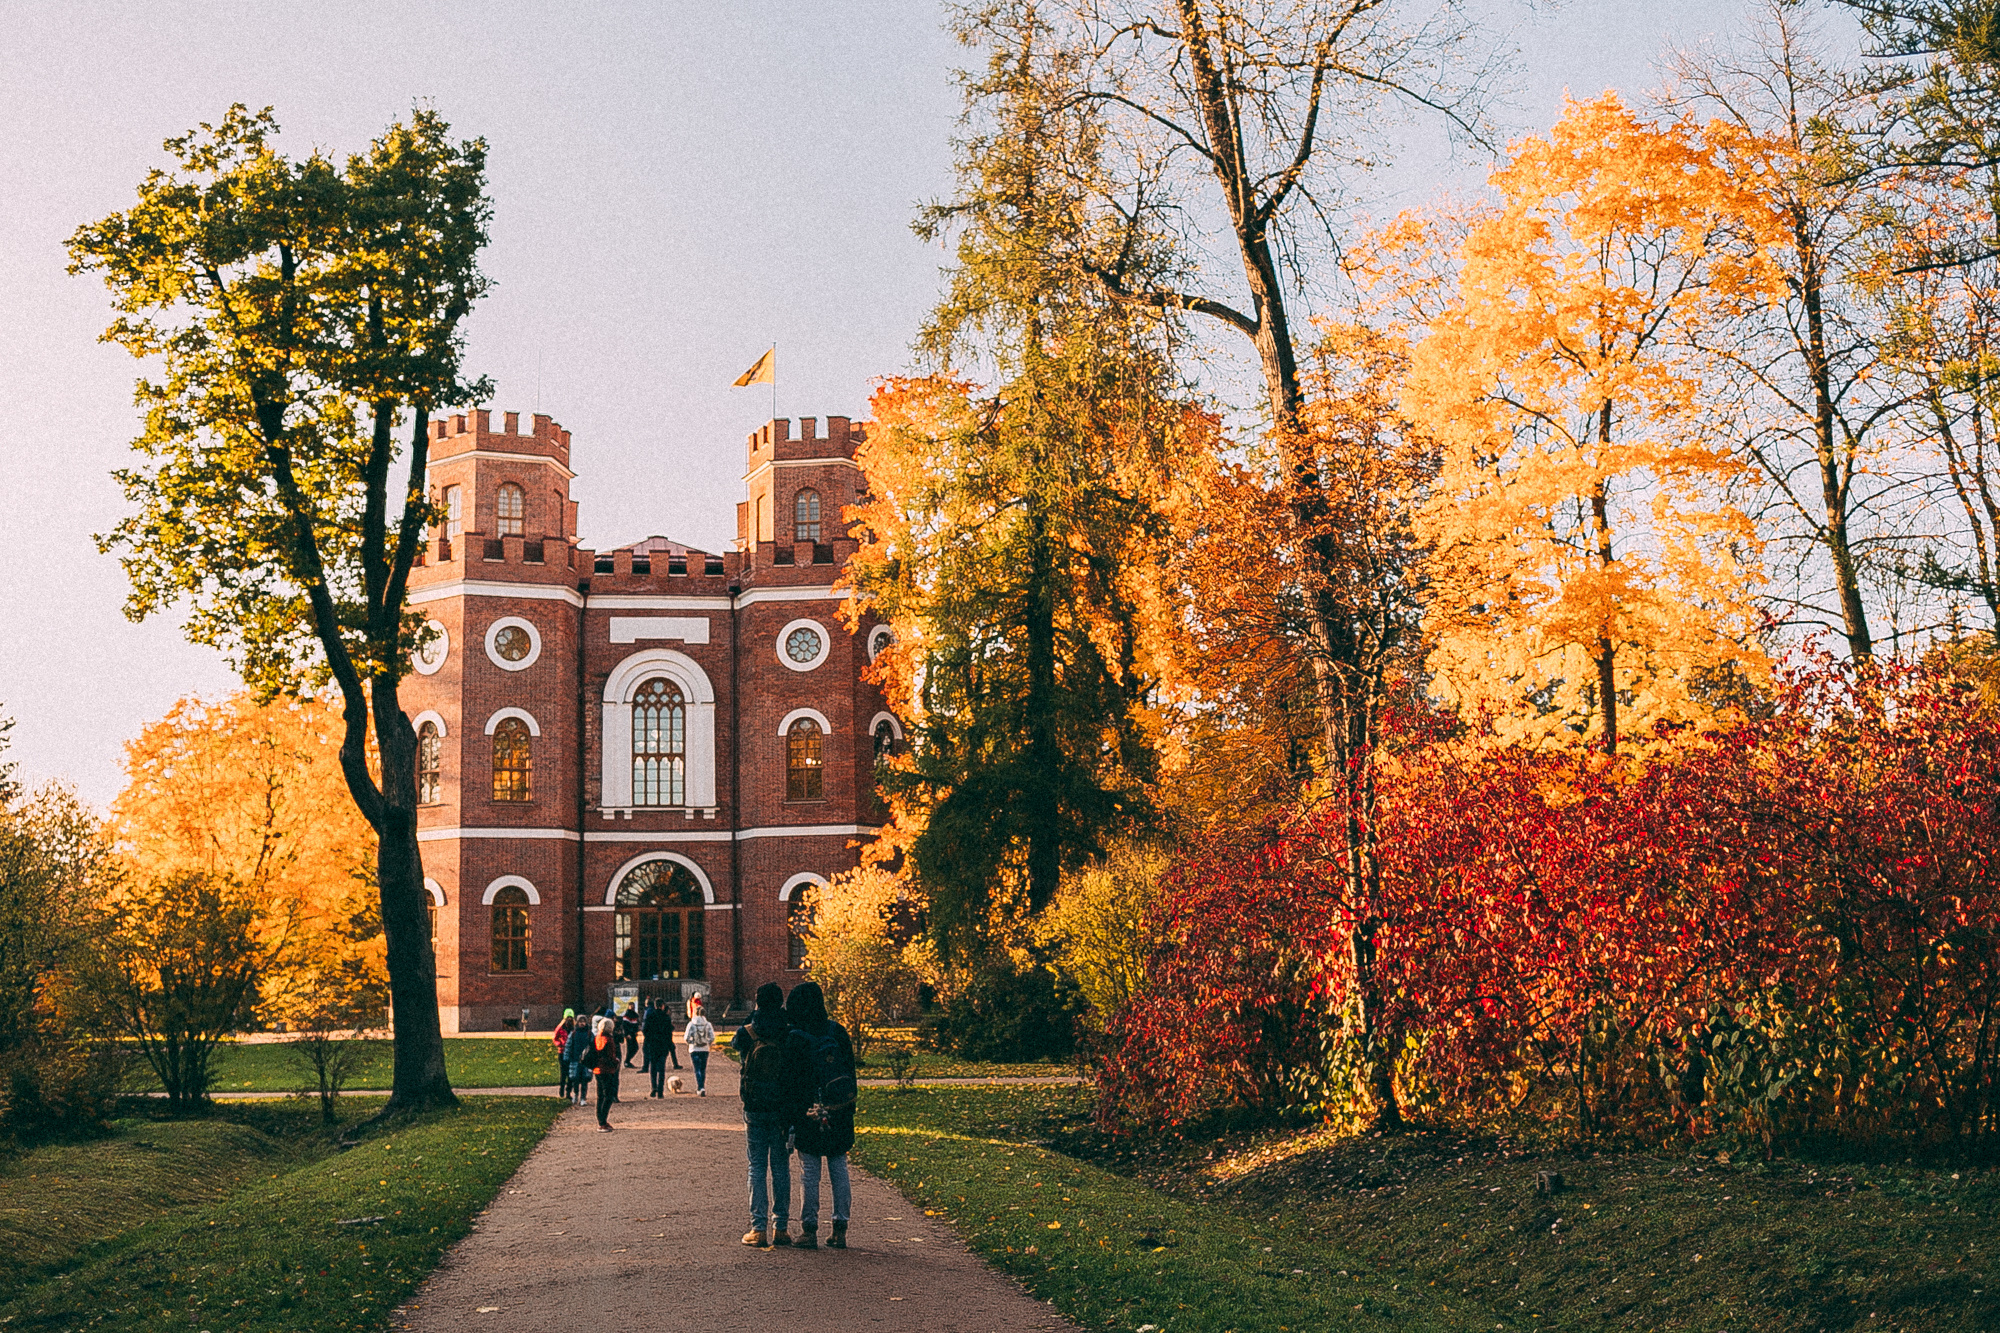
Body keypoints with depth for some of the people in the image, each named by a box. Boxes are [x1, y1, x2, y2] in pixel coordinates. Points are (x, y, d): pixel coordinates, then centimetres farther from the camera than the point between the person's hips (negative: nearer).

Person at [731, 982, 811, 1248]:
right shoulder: (793, 1036, -6)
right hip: (783, 1110, 0)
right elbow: (805, 1072, -4)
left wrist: (755, 1015, 13)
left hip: (754, 1110, 0)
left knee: (757, 1168, 5)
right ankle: (781, 1227, 12)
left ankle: (758, 1229, 1)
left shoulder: (746, 1035, -7)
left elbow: (735, 1044, 16)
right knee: (781, 1168, 9)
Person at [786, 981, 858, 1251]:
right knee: (839, 1169, 9)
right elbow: (850, 1070, 7)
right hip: (840, 1113, 4)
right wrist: (849, 1105, 15)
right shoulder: (837, 1031, 3)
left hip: (808, 1114, -3)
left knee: (809, 1171, 3)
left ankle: (809, 1229, 3)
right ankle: (840, 1229, 10)